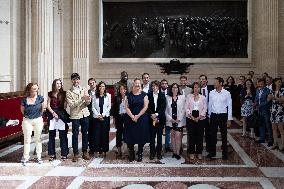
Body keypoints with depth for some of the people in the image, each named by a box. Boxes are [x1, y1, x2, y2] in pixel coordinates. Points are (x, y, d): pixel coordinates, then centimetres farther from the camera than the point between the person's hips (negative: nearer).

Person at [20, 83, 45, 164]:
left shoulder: (40, 98, -8)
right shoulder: (24, 100, -9)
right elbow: (22, 110, 6)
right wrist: (28, 116, 11)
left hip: (38, 120, 0)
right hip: (27, 121, 0)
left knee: (38, 139, 9)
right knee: (27, 139, 6)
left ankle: (39, 157, 19)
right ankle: (26, 157, 17)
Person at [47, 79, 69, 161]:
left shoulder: (63, 93, 6)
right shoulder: (50, 94, 8)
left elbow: (65, 105, 3)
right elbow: (48, 106, 6)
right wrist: (53, 113, -6)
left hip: (62, 115, -1)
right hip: (52, 115, 1)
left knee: (63, 135, -2)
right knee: (51, 135, 4)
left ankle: (64, 154, 5)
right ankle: (52, 154, 13)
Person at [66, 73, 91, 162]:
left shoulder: (84, 89, 8)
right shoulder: (69, 92, -2)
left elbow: (87, 103, 2)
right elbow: (71, 105, -13)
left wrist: (88, 100, -22)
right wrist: (82, 99, -22)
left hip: (85, 114, 3)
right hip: (75, 115, -3)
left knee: (85, 134, 9)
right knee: (75, 135, 0)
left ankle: (85, 152, 20)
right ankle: (76, 154, 11)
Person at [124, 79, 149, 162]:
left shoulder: (144, 94, 3)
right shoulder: (129, 95, 6)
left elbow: (145, 107, -4)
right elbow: (126, 107, 2)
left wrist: (138, 116, -11)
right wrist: (132, 116, -12)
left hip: (142, 118, -1)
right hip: (130, 119, 1)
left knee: (141, 137, 2)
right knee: (130, 137, 0)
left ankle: (140, 155, 13)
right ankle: (131, 155, 12)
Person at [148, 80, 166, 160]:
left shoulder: (162, 95, 4)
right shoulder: (149, 95, 5)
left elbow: (163, 107, -3)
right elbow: (148, 107, 1)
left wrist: (156, 114, -15)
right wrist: (152, 115, -13)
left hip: (160, 118, 0)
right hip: (151, 118, 0)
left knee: (159, 136, 4)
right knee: (152, 136, 1)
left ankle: (159, 153, 12)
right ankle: (152, 153, 8)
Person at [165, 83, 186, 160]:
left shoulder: (182, 97, 4)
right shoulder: (168, 98, 9)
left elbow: (184, 109, 0)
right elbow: (166, 110, 7)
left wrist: (179, 119, -8)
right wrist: (170, 119, -5)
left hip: (179, 120, -2)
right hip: (171, 120, 2)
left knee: (178, 136, -8)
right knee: (172, 136, 5)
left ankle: (177, 153, -4)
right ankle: (174, 152, 12)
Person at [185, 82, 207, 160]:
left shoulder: (203, 97, 8)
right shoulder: (189, 96, 7)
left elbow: (205, 108, 3)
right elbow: (186, 107, 1)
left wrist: (199, 117, -9)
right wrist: (192, 117, -10)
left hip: (200, 118, 1)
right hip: (191, 118, -1)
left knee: (200, 136, 2)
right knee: (191, 136, 0)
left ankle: (199, 152, 12)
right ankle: (191, 153, 9)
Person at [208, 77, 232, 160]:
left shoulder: (227, 93, -5)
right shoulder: (211, 93, 2)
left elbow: (229, 106, -2)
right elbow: (210, 105, 10)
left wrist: (229, 119, -5)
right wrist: (209, 116, 10)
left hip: (223, 116, -2)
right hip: (213, 115, 3)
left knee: (224, 135, 6)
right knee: (213, 135, 8)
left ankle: (224, 153, 16)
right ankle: (212, 152, 19)